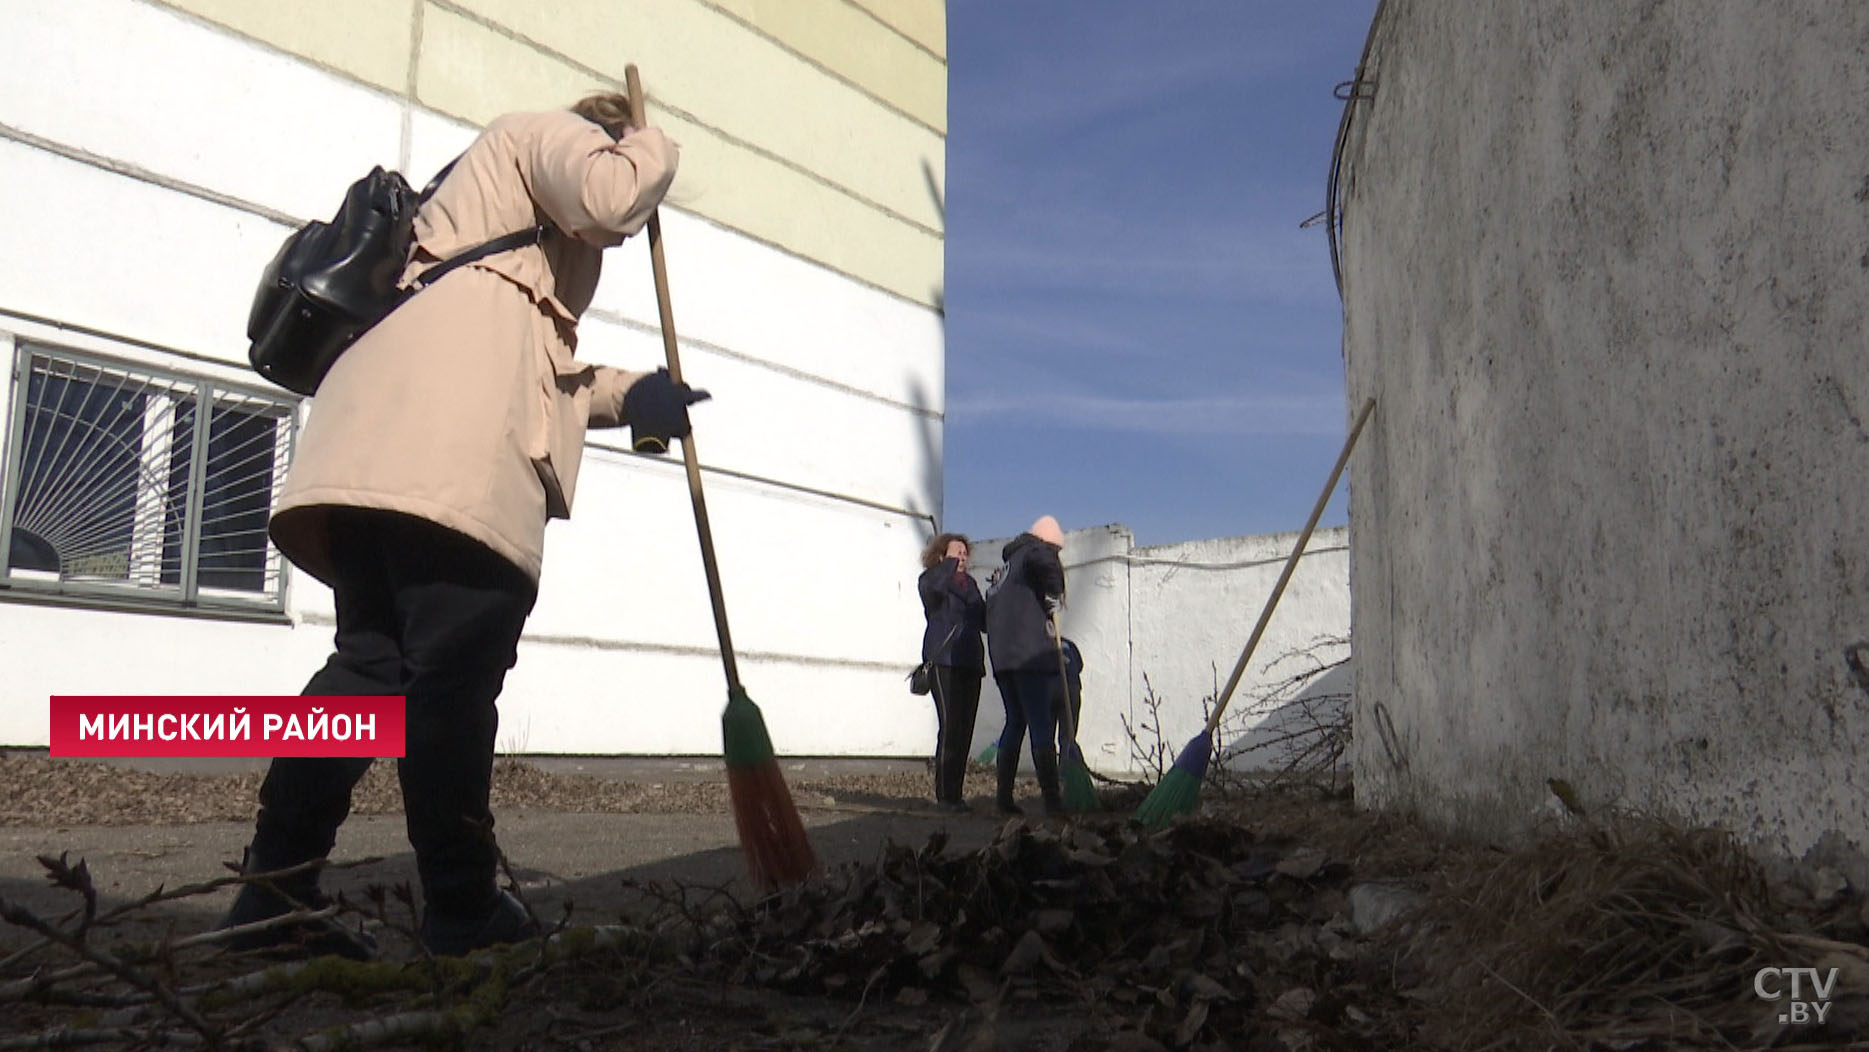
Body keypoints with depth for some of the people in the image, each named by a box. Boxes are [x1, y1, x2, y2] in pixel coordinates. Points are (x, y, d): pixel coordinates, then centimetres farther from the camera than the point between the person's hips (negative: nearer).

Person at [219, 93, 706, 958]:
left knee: (371, 657, 4)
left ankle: (272, 894, 0)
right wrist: (654, 148, 14)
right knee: (456, 669, -8)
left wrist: (628, 398, 26)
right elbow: (611, 193, -7)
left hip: (374, 444, 9)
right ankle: (462, 910, -2)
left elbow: (539, 369, 35)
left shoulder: (491, 178, 42)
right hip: (457, 455, -9)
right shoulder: (547, 133, 18)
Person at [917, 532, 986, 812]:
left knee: (965, 729, 3)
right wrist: (950, 564, -19)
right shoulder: (932, 579, 5)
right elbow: (930, 588, -21)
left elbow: (985, 621, 20)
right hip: (944, 662, -6)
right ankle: (944, 796, -8)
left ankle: (955, 794, 7)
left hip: (970, 664, 6)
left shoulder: (970, 583, 23)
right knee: (950, 727, -12)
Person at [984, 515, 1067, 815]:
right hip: (1032, 654, -8)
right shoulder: (1038, 551, 1)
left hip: (1001, 655, 8)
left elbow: (988, 611, 24)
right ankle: (1052, 800, -11)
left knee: (1015, 722, 14)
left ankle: (1004, 796, 12)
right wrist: (1054, 597, -12)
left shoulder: (1009, 562, 26)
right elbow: (1045, 562, -27)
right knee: (1041, 726, -8)